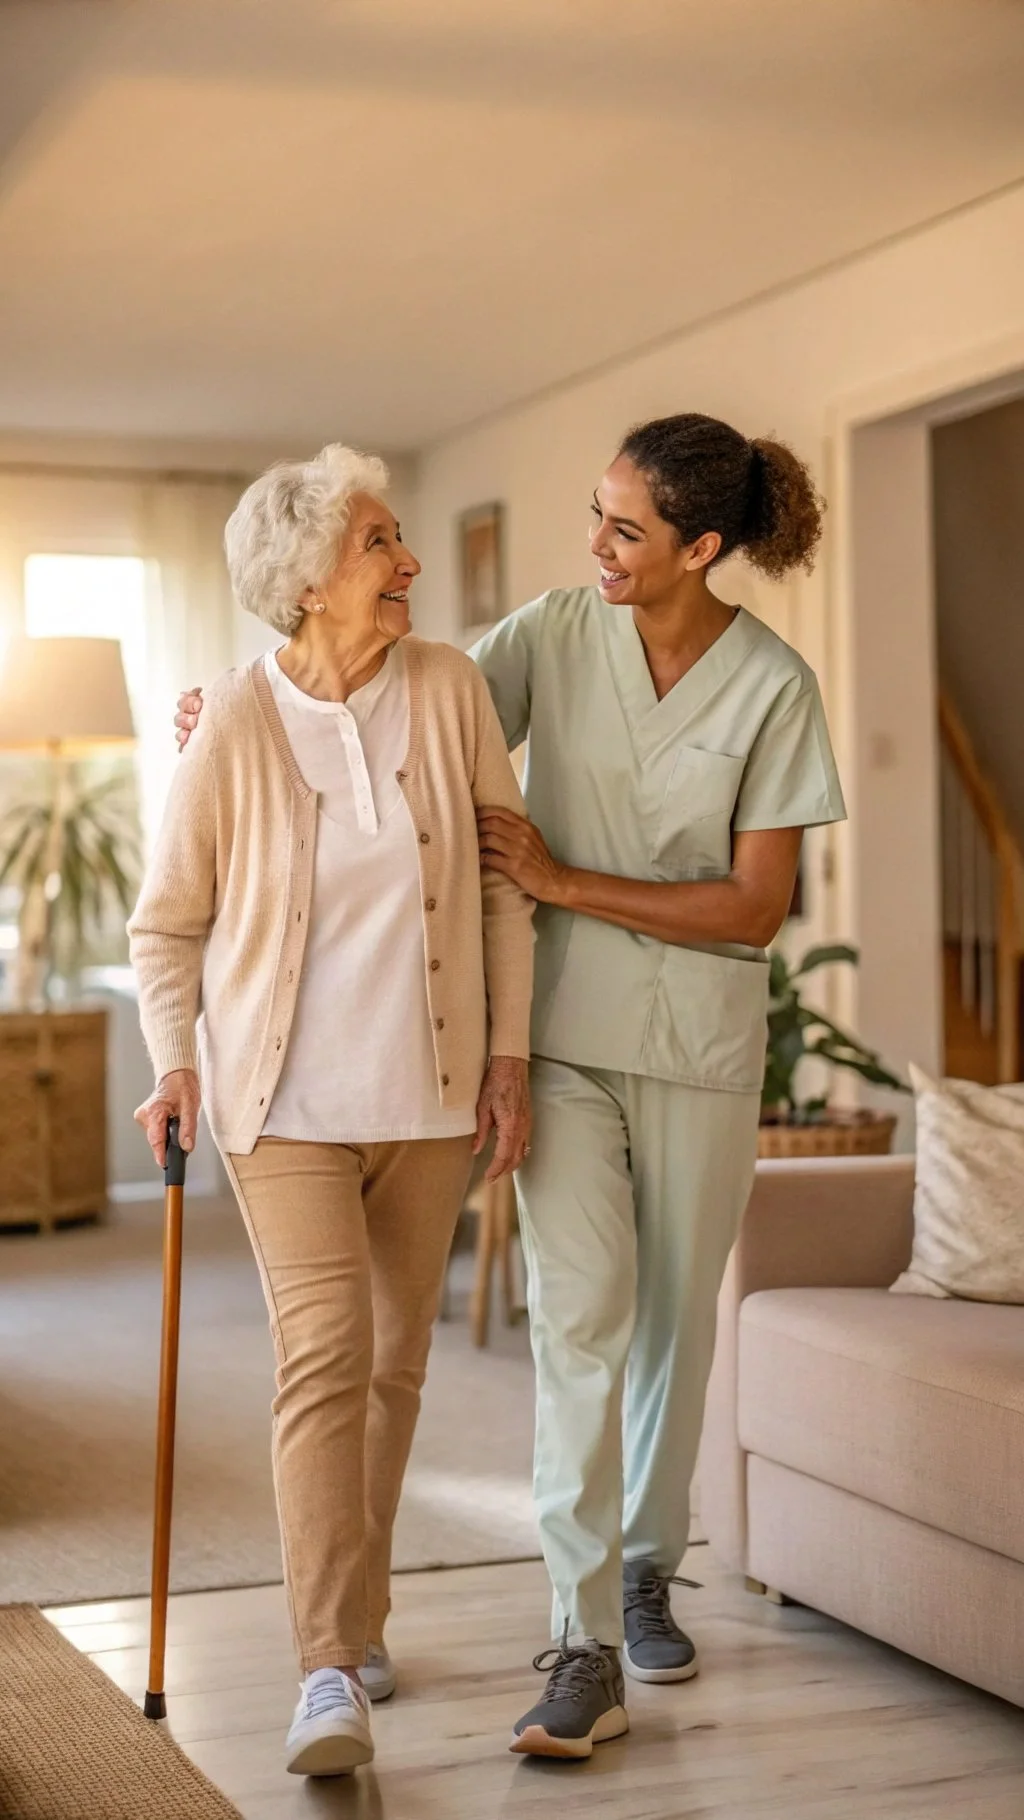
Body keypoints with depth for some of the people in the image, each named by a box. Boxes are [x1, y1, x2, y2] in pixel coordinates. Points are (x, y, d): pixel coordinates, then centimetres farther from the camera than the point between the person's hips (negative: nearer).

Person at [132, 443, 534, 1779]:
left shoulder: (450, 689, -2)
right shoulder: (234, 729, -9)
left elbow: (504, 884, 4)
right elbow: (167, 925, 1)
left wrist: (508, 1052, 1)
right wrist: (177, 1063, -11)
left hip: (430, 1093, 3)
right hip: (289, 1096, -3)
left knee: (393, 1361, 13)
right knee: (323, 1357, -13)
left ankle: (358, 1615, 31)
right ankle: (331, 1674, -10)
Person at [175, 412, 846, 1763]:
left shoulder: (772, 685, -10)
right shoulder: (553, 635, -4)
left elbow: (758, 906, -11)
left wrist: (564, 881, -16)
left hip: (699, 1046, 0)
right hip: (563, 1037, 0)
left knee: (674, 1321, 12)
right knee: (578, 1323, -8)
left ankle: (645, 1573, 34)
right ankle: (587, 1650, -6)